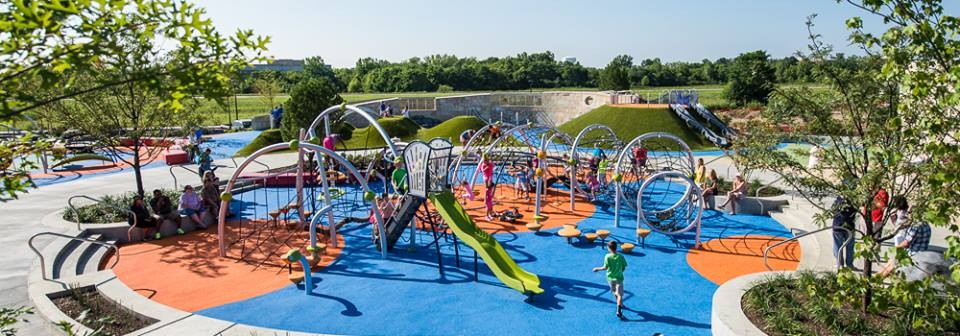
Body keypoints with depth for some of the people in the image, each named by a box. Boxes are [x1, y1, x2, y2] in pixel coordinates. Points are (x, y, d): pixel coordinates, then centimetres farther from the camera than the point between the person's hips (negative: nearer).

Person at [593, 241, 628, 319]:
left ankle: (620, 304, 45)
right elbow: (624, 268, -4)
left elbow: (605, 267, -13)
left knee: (615, 293, 25)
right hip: (619, 278, -1)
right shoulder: (620, 256, -11)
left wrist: (598, 269, 4)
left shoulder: (607, 256, -15)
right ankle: (618, 311, -15)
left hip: (610, 277, 2)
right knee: (620, 295, -1)